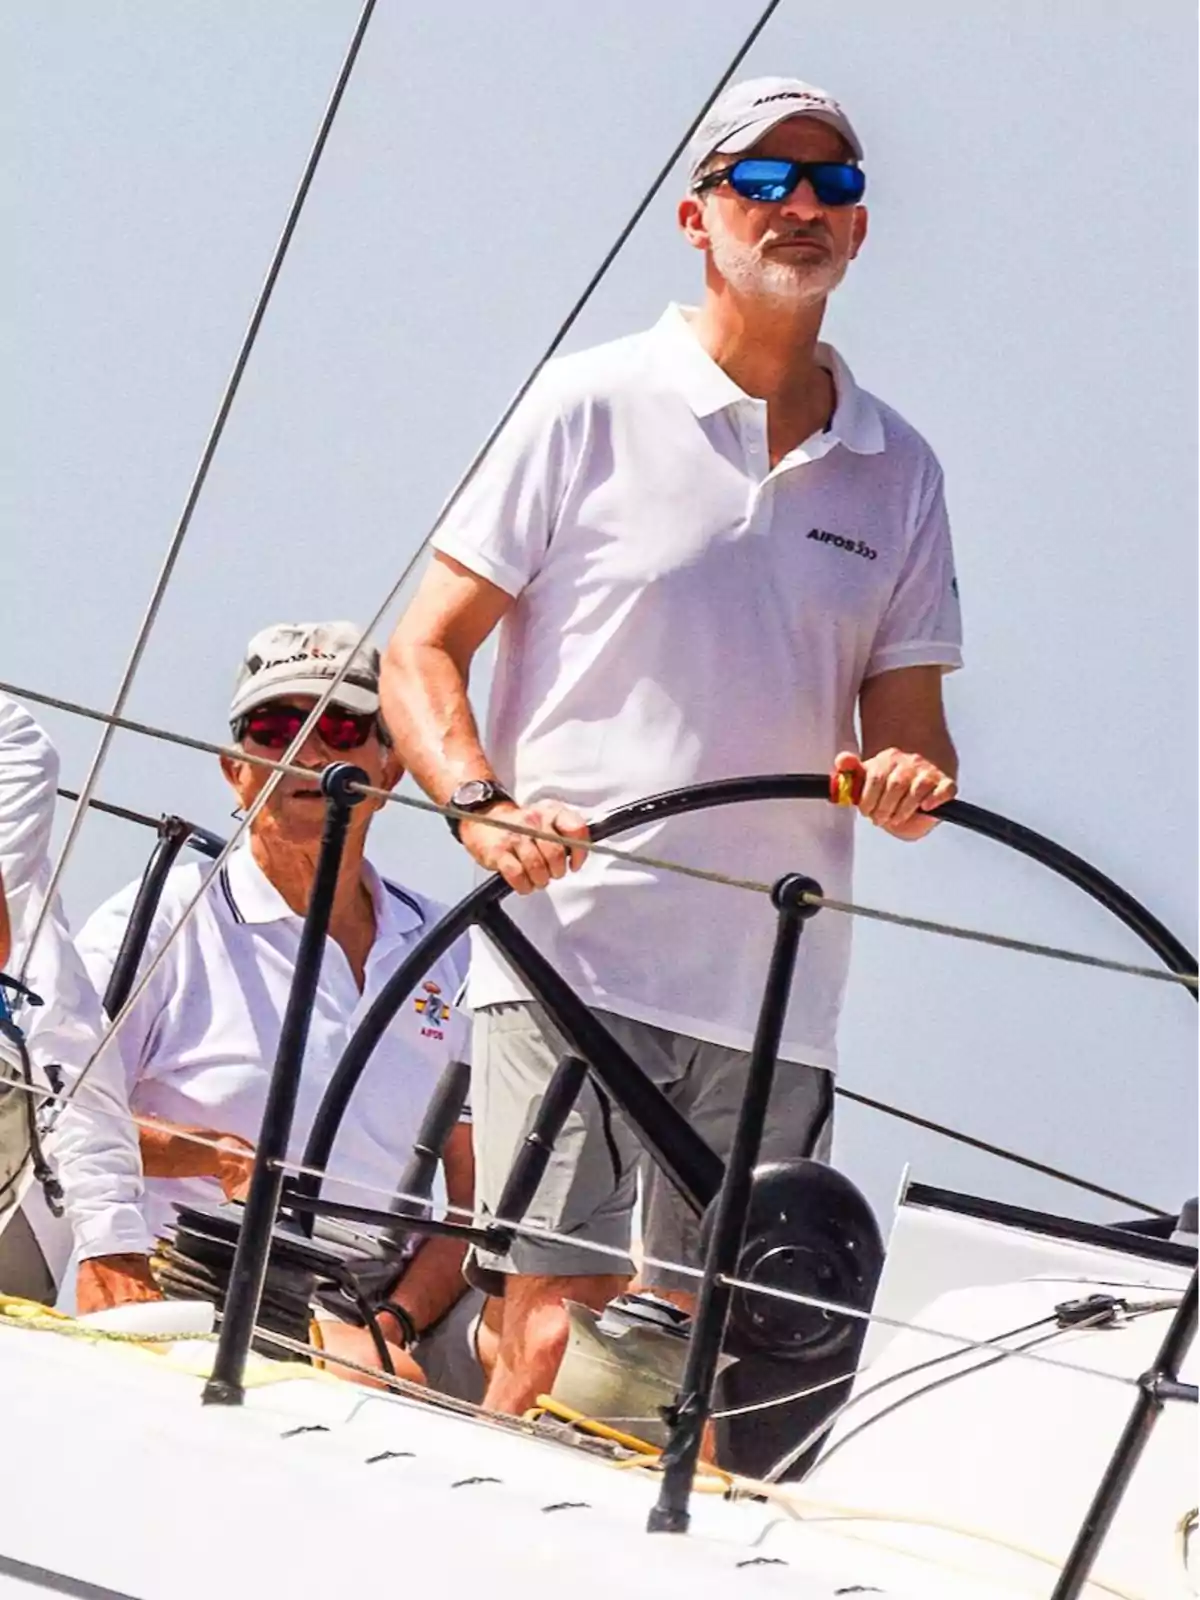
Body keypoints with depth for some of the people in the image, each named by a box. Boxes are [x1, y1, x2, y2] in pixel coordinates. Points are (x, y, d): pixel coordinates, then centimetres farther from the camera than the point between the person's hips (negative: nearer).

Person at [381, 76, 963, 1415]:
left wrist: (909, 781, -10)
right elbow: (422, 654, 3)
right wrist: (482, 804, -15)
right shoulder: (592, 405, 4)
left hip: (776, 993, 4)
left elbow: (910, 734, 15)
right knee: (562, 1335, -13)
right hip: (570, 951, -4)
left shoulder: (896, 469, 15)